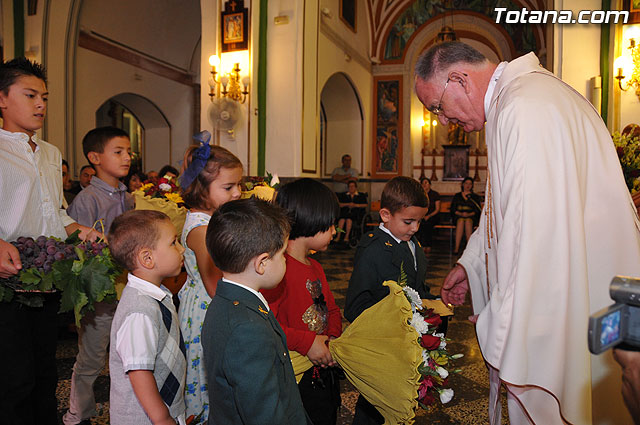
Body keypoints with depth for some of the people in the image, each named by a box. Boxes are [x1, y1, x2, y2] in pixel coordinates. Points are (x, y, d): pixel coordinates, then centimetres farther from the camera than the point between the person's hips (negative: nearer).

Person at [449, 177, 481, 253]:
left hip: (471, 216, 0)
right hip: (458, 216, 0)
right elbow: (453, 208, 9)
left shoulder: (475, 197, 17)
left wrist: (469, 214, -12)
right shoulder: (457, 196, 18)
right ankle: (456, 247, -42)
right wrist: (460, 213, -11)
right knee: (461, 221, -35)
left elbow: (477, 210, 7)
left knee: (468, 221, -35)